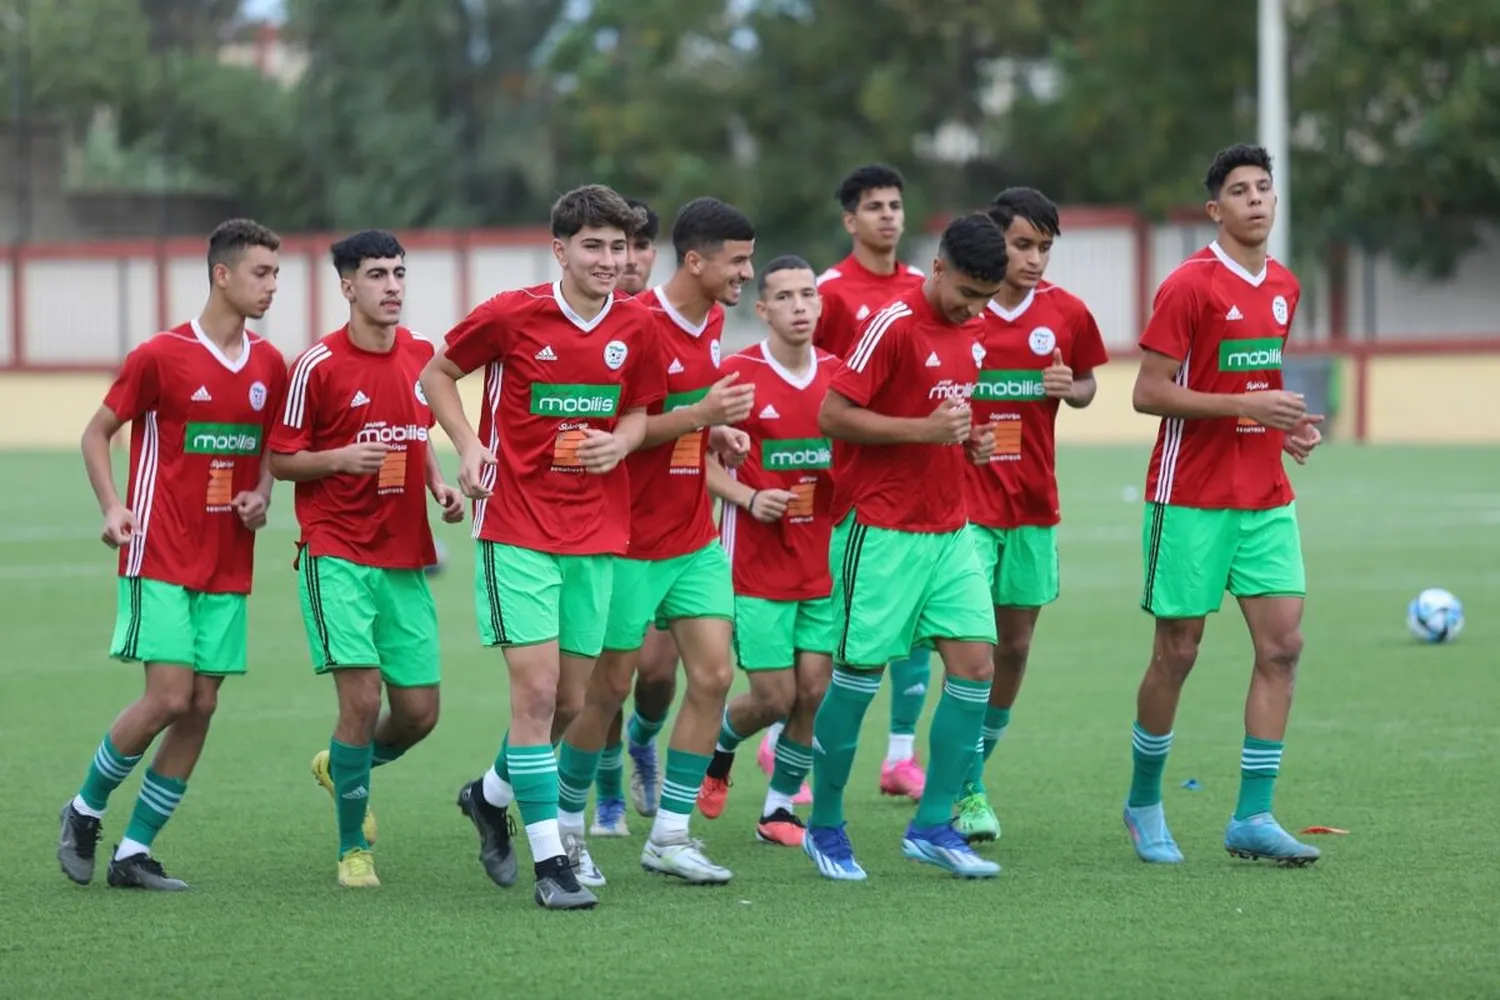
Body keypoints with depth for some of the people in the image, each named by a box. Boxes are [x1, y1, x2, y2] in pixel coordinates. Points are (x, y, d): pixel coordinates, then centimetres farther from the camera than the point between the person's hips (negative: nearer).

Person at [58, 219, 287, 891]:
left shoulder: (269, 366, 7)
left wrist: (260, 496, 2)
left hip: (227, 568, 6)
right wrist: (112, 508, -12)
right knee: (169, 697, -14)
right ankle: (85, 811, 10)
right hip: (160, 558, -6)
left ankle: (134, 853, 9)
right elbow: (97, 433, 1)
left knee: (201, 707, 0)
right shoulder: (160, 356, -8)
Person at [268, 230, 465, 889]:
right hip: (337, 556, -5)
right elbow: (280, 459, -3)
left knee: (419, 711, 3)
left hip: (406, 560, 5)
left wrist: (439, 487, 4)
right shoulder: (317, 365, -8)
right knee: (362, 694, -15)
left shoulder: (421, 355, 8)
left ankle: (342, 766, 36)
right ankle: (353, 848, 2)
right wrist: (341, 458, -20)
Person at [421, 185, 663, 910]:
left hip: (596, 533, 5)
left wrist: (621, 443, -7)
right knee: (537, 688, -12)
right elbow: (438, 375, 5)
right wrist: (469, 445, -10)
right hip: (517, 529, -5)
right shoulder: (510, 315, -8)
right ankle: (550, 862, -8)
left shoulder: (637, 327, 2)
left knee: (569, 701, 9)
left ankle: (491, 795, 37)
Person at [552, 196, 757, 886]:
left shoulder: (713, 323, 7)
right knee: (610, 686, 2)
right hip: (630, 539, -7)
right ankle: (566, 827, 20)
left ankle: (669, 836, 5)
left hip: (695, 538, 7)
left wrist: (716, 433, 3)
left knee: (713, 676, -2)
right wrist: (700, 414, -26)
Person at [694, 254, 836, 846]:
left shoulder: (837, 373, 4)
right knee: (775, 697, -3)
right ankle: (718, 745, 30)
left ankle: (779, 810, 15)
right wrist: (750, 498, -18)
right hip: (756, 565, -4)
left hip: (823, 564, 4)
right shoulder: (737, 374, -9)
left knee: (814, 692, 0)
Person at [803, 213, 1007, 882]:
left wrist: (971, 441, 5)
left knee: (975, 664, -2)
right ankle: (824, 828, 13)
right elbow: (833, 416, -16)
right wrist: (924, 428, -22)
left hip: (949, 529, 7)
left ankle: (933, 827, 5)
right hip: (881, 528, -7)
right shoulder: (895, 325, -13)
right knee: (859, 674, -1)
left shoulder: (971, 328, 11)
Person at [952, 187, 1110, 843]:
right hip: (966, 501, -4)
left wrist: (1067, 389, -6)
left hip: (1034, 504, 4)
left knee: (1015, 647, 9)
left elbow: (1087, 386, 16)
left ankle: (974, 777, 24)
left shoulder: (1066, 314, 2)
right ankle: (964, 792, -5)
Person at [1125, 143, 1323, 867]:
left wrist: (1288, 423, 5)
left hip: (1266, 498, 6)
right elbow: (1148, 394, -13)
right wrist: (1245, 405, -20)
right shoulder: (1189, 286, -11)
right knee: (1176, 652, 1)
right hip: (1191, 500, -6)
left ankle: (1252, 818, -1)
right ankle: (1144, 804, 19)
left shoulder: (1283, 288, 11)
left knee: (1282, 645, -4)